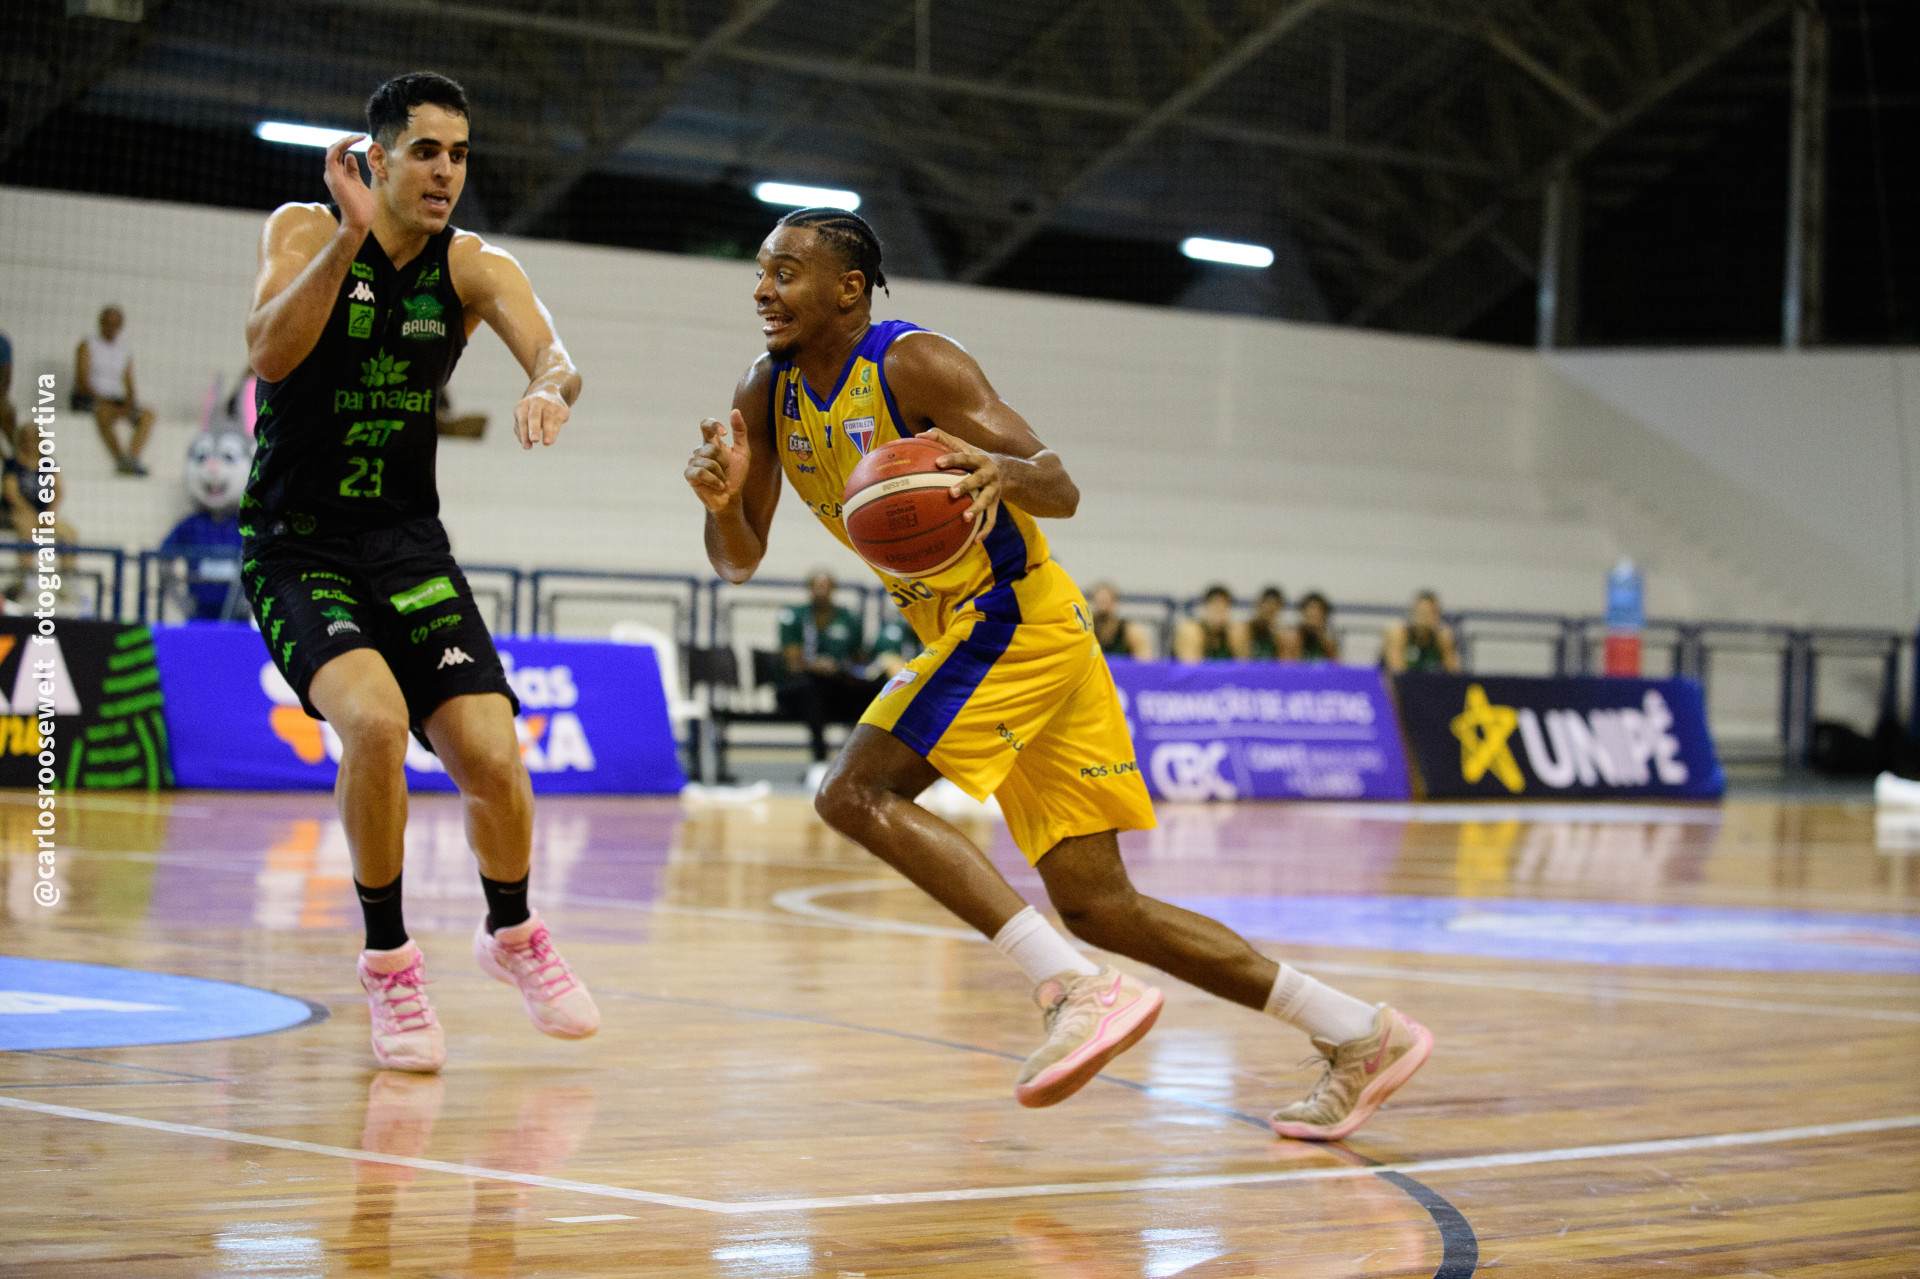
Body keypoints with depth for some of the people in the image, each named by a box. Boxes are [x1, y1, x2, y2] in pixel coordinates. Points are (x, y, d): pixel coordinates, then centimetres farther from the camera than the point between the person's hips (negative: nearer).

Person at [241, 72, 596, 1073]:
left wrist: (549, 388, -43)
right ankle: (388, 961, -10)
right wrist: (349, 236, -37)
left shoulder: (474, 268, -2)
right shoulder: (305, 230, -9)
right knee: (374, 716, -29)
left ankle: (510, 934, 24)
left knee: (492, 759, -8)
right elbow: (269, 354, -27)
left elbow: (552, 356, -19)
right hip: (294, 547, -3)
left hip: (408, 543, 3)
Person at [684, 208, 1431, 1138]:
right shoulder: (767, 394, 7)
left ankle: (1075, 989, -25)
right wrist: (722, 498, -14)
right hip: (974, 634, 8)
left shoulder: (913, 364, -15)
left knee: (855, 793, -21)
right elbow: (738, 562, 8)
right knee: (1097, 905, 5)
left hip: (1014, 617, -8)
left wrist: (1003, 471, -42)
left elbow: (1061, 491, -19)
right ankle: (1358, 1035, 9)